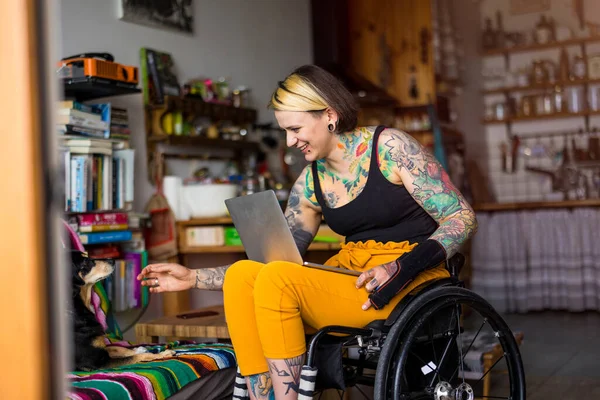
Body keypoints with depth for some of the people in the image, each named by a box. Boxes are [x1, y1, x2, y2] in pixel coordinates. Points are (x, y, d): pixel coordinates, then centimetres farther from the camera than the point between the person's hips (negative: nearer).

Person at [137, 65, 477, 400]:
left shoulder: (390, 147, -6)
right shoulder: (310, 182, 9)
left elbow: (463, 219, -8)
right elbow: (275, 264, 11)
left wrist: (403, 266, -23)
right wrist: (194, 278, 3)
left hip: (409, 283, -6)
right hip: (351, 280, 6)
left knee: (276, 280, -26)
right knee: (242, 276, -17)